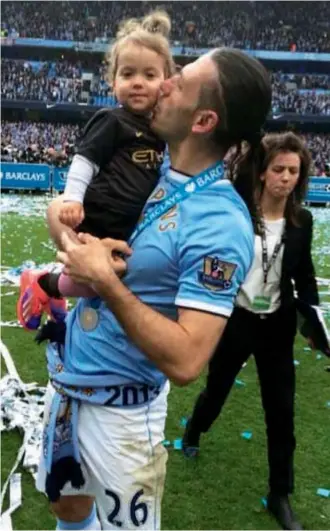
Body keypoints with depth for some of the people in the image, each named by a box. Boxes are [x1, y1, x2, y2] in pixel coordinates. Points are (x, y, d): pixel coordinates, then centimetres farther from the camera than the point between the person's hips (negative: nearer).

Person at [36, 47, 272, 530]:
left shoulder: (220, 225, -25)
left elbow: (185, 362, -29)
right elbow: (58, 205, 9)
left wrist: (106, 283, -27)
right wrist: (77, 244, -13)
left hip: (118, 406, -7)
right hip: (67, 377, 7)